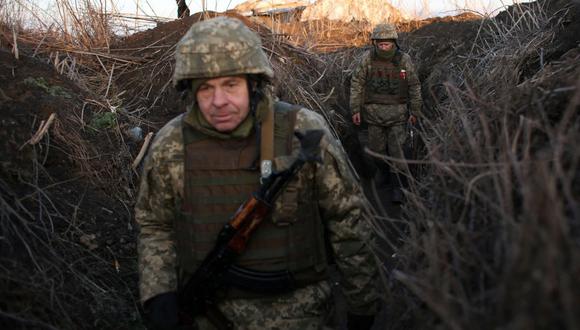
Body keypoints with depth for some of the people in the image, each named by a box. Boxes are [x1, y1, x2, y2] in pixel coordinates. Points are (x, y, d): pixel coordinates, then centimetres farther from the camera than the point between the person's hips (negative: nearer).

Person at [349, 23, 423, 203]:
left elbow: (414, 86, 3)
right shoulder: (367, 58, -5)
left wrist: (415, 111, 5)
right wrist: (355, 109, 0)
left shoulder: (404, 60, -6)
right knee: (377, 147, 12)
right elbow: (356, 83, 1)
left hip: (397, 111, -2)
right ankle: (382, 169, 40)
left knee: (397, 148, -5)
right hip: (374, 111, 2)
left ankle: (399, 186, 5)